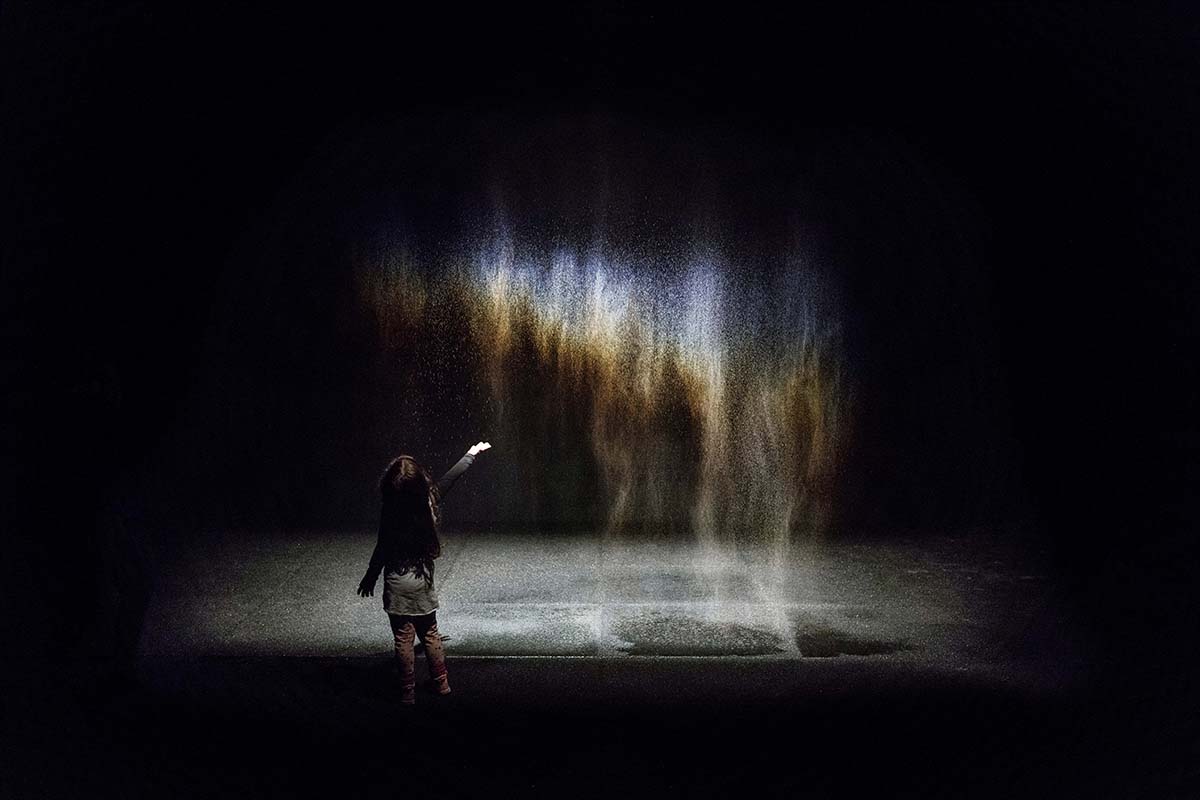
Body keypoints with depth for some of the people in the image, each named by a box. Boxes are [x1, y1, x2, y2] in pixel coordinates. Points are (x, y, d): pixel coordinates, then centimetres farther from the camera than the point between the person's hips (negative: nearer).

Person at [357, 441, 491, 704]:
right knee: (430, 634, 18)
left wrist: (369, 578, -2)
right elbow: (450, 478, 10)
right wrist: (471, 454, 25)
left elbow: (382, 548, -14)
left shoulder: (390, 510, -17)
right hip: (423, 580, 4)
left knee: (403, 639, 3)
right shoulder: (429, 500, -5)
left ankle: (408, 692, 9)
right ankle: (441, 684, 27)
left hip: (398, 583, -4)